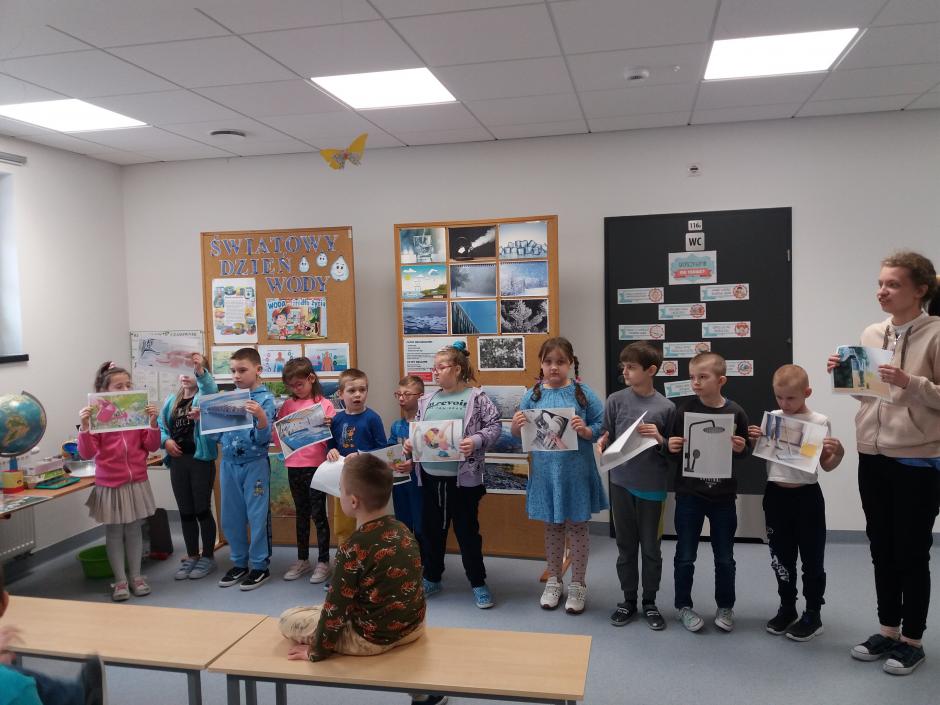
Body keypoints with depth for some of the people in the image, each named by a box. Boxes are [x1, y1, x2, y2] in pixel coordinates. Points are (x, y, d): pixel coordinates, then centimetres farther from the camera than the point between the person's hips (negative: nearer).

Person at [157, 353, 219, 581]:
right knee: (185, 512, 13)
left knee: (202, 510, 2)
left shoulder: (204, 396, -4)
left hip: (201, 459, -5)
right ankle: (191, 556, 25)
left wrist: (201, 371, -44)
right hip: (178, 461, 5)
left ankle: (208, 557, 16)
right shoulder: (171, 401, 13)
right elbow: (161, 426, 14)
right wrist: (166, 441, -6)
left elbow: (212, 390, -27)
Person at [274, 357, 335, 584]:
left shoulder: (325, 404, -5)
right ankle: (302, 560, 27)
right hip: (294, 466, 4)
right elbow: (278, 438, 6)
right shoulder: (288, 405, 7)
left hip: (316, 465, -4)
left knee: (318, 514, 3)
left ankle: (323, 562, 14)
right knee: (301, 514, 16)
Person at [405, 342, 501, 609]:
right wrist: (410, 443, -3)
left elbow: (495, 425, -6)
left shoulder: (476, 397, -5)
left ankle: (478, 583, 21)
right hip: (431, 476, 5)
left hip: (463, 477, -5)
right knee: (431, 529, 15)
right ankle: (432, 578, 33)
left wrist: (476, 441, -21)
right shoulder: (427, 400, 9)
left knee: (468, 531, 6)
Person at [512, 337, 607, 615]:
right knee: (552, 526, 16)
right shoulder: (533, 395, 1)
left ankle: (578, 584, 26)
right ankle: (554, 581, 32)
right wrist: (516, 425, -15)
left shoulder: (583, 393, -6)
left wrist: (586, 431, -24)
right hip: (546, 471, 2)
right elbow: (518, 434, 6)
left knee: (577, 526, 10)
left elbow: (601, 428, -4)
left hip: (576, 471, -2)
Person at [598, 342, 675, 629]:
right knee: (626, 545, 12)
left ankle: (650, 603, 27)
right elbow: (606, 436, 3)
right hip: (621, 482, 1)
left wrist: (660, 440, -18)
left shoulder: (666, 407, -6)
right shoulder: (616, 400, -3)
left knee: (651, 546, 10)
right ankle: (629, 600, 28)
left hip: (652, 486, -1)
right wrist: (601, 442, -18)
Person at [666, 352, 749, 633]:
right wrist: (671, 446, -21)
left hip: (723, 495, 1)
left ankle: (725, 607, 31)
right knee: (685, 556, 8)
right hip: (689, 494, 0)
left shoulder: (735, 412, -5)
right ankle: (684, 605, 26)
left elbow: (745, 452, 7)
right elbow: (674, 448, 1)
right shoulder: (684, 410, -7)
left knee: (724, 557, 13)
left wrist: (741, 449, -15)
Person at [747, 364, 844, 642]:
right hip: (775, 495, 3)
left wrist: (839, 452, -21)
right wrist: (754, 440, -8)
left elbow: (827, 466, -2)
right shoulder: (771, 419, 2)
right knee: (781, 556, 14)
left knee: (812, 558, 7)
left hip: (806, 496, -3)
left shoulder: (820, 422, -7)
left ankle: (812, 615, 21)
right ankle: (787, 608, 30)